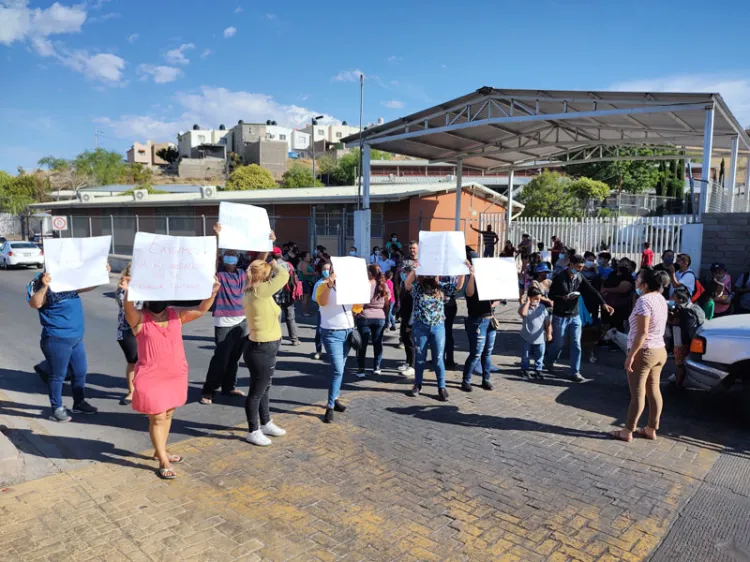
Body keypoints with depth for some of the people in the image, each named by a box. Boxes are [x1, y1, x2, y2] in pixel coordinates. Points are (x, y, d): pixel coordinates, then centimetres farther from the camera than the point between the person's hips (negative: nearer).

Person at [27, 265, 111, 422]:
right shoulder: (40, 282, -11)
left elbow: (87, 286, 22)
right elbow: (35, 304, -26)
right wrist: (44, 287, -40)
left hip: (76, 337, 8)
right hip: (57, 339, -8)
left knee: (80, 371, 18)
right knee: (57, 375, 4)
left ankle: (79, 403, 34)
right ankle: (57, 409, 18)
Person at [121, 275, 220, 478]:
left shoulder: (176, 314, 1)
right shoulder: (139, 318, -10)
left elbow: (201, 309, -9)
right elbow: (129, 310, -32)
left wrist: (212, 293, -28)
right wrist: (128, 293, -53)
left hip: (175, 375, 5)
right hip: (151, 377, -5)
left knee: (168, 414, 19)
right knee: (157, 418, 3)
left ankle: (160, 450, 39)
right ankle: (163, 462, 16)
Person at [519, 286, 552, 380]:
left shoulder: (542, 307, -1)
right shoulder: (524, 306, -9)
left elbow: (547, 322, 3)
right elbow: (523, 313, -34)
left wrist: (549, 333, 1)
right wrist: (527, 302, -24)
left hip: (540, 337, 2)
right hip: (527, 337, -2)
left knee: (539, 356, 10)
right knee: (525, 355, 12)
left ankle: (538, 370, 25)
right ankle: (524, 369, 29)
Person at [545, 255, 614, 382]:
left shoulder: (580, 278, 1)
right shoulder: (559, 278, -12)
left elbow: (592, 291, -10)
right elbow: (551, 295, -7)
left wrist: (603, 303, -23)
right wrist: (563, 297, -25)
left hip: (575, 316, 4)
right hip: (560, 316, -4)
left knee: (576, 344, 1)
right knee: (558, 343, 7)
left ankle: (575, 372, 8)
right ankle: (549, 361, 34)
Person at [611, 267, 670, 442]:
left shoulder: (644, 300, -19)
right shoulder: (661, 299, 9)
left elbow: (642, 332, -23)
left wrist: (631, 355, -19)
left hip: (644, 352, -9)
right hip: (659, 350, 9)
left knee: (637, 393, -1)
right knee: (654, 391, 14)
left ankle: (628, 431, 8)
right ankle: (651, 429, 24)